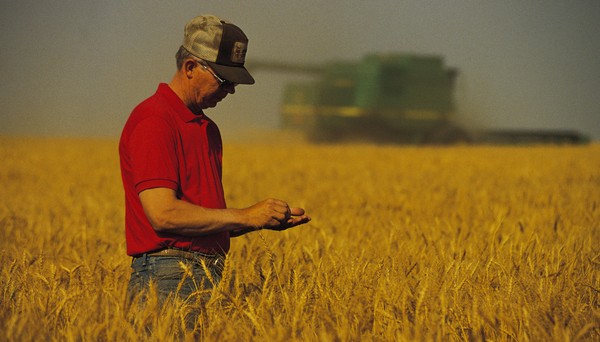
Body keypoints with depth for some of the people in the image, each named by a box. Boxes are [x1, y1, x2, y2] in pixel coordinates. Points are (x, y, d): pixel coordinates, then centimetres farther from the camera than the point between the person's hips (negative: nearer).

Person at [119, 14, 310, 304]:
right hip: (169, 280, -8)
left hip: (208, 278, 8)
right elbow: (163, 213, -19)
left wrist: (266, 219, 6)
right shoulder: (153, 122, -10)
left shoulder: (207, 128, 20)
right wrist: (245, 216, -13)